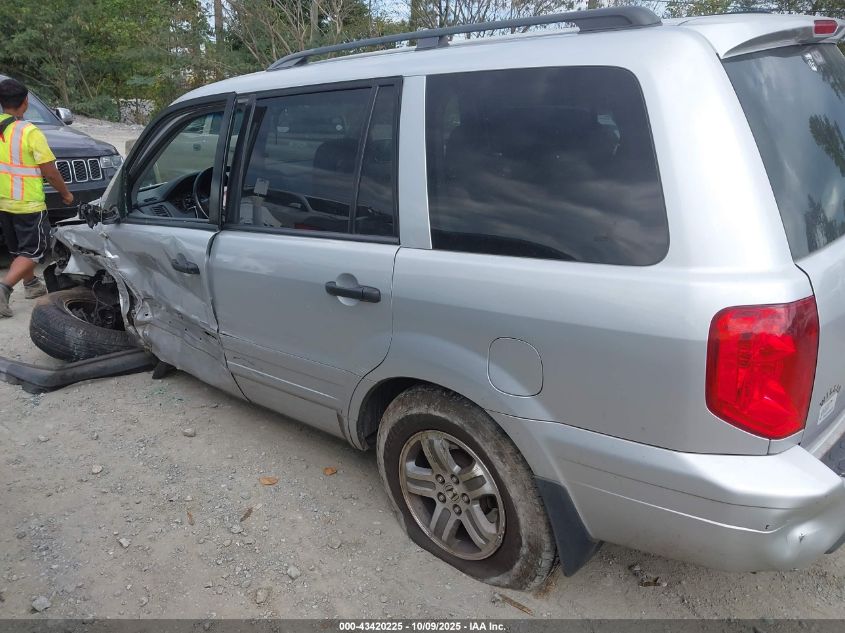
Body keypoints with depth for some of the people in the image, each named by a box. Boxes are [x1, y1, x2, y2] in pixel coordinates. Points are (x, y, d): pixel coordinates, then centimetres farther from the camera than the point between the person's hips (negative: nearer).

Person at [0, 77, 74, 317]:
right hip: (27, 203, -7)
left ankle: (31, 285, 37)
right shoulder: (30, 132, -18)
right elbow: (50, 172, -14)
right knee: (33, 251, 2)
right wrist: (66, 193, 1)